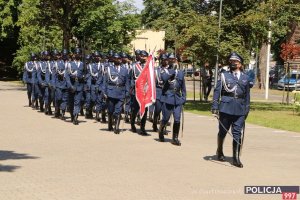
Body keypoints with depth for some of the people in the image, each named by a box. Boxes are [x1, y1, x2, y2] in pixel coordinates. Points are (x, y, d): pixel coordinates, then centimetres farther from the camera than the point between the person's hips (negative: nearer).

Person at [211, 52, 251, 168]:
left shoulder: (245, 78, 12)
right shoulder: (224, 75, 5)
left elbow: (247, 95, 14)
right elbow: (217, 91, 0)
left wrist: (247, 109, 10)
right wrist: (215, 107, -8)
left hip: (240, 109, 1)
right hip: (226, 107, -1)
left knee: (237, 133, -4)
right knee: (223, 131, 10)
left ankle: (236, 158, -1)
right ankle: (219, 152, 32)